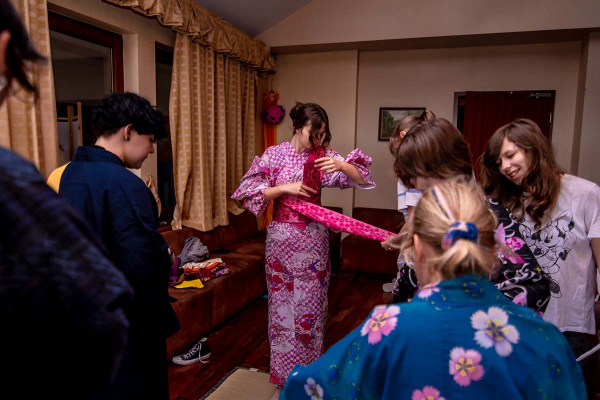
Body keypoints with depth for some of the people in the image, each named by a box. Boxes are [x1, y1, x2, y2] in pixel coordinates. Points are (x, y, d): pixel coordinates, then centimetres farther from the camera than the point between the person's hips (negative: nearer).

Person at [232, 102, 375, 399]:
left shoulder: (323, 155, 1)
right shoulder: (274, 154, -2)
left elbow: (360, 178, -3)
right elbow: (251, 193, -6)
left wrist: (341, 165, -22)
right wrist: (285, 188, -18)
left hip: (314, 241, 1)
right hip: (282, 238, -1)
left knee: (311, 305, 8)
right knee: (282, 304, 9)